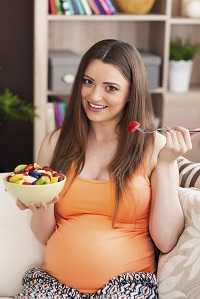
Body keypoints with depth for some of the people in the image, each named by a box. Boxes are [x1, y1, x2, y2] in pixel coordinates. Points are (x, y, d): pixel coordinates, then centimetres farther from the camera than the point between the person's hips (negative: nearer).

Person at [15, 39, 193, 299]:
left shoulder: (154, 147, -1)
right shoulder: (55, 143, 6)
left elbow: (166, 242, -6)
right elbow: (44, 236, 11)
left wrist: (166, 163, -11)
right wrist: (42, 208, -10)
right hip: (56, 277, 2)